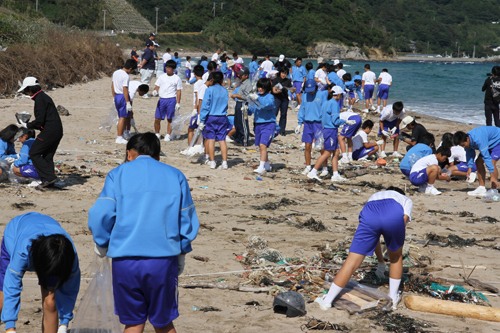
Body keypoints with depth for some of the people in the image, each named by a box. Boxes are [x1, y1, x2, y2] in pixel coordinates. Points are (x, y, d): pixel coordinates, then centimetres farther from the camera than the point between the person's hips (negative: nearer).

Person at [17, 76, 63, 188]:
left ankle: (49, 177, -8)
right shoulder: (45, 97, 18)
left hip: (49, 131, -10)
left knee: (34, 153, -2)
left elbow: (40, 121, -17)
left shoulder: (40, 99, -13)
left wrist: (27, 125, -2)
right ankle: (49, 181, 12)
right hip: (57, 131, 10)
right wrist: (31, 126, 19)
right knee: (47, 156, 14)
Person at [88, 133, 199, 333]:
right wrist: (181, 255, 22)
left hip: (125, 261, -1)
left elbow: (100, 215, -4)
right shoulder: (175, 176, 11)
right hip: (163, 259, 1)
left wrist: (101, 245, 13)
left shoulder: (118, 174, 6)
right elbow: (188, 222, 10)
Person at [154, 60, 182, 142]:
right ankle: (157, 134, 16)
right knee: (157, 119, 1)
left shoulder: (177, 79, 5)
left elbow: (179, 91, 4)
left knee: (170, 119, 0)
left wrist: (178, 103, -1)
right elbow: (157, 86, 13)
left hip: (171, 100, -3)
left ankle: (168, 135, 10)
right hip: (161, 99, 3)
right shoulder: (162, 77, 13)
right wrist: (155, 91, -11)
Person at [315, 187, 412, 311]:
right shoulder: (407, 200, 39)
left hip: (369, 215, 1)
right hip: (394, 215, -1)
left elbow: (374, 237, 48)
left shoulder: (374, 197, 48)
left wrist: (380, 261, 55)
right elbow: (404, 219, 14)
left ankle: (327, 301, 11)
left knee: (352, 262, 6)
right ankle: (393, 299, 33)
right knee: (396, 257, 26)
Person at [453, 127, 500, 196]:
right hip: (489, 143, 9)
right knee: (478, 162, 1)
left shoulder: (478, 139, -41)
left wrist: (492, 176, -41)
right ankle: (481, 188, 7)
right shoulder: (466, 140, -14)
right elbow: (470, 154, -1)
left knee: (492, 163, -24)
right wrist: (469, 167, -16)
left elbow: (486, 156, -41)